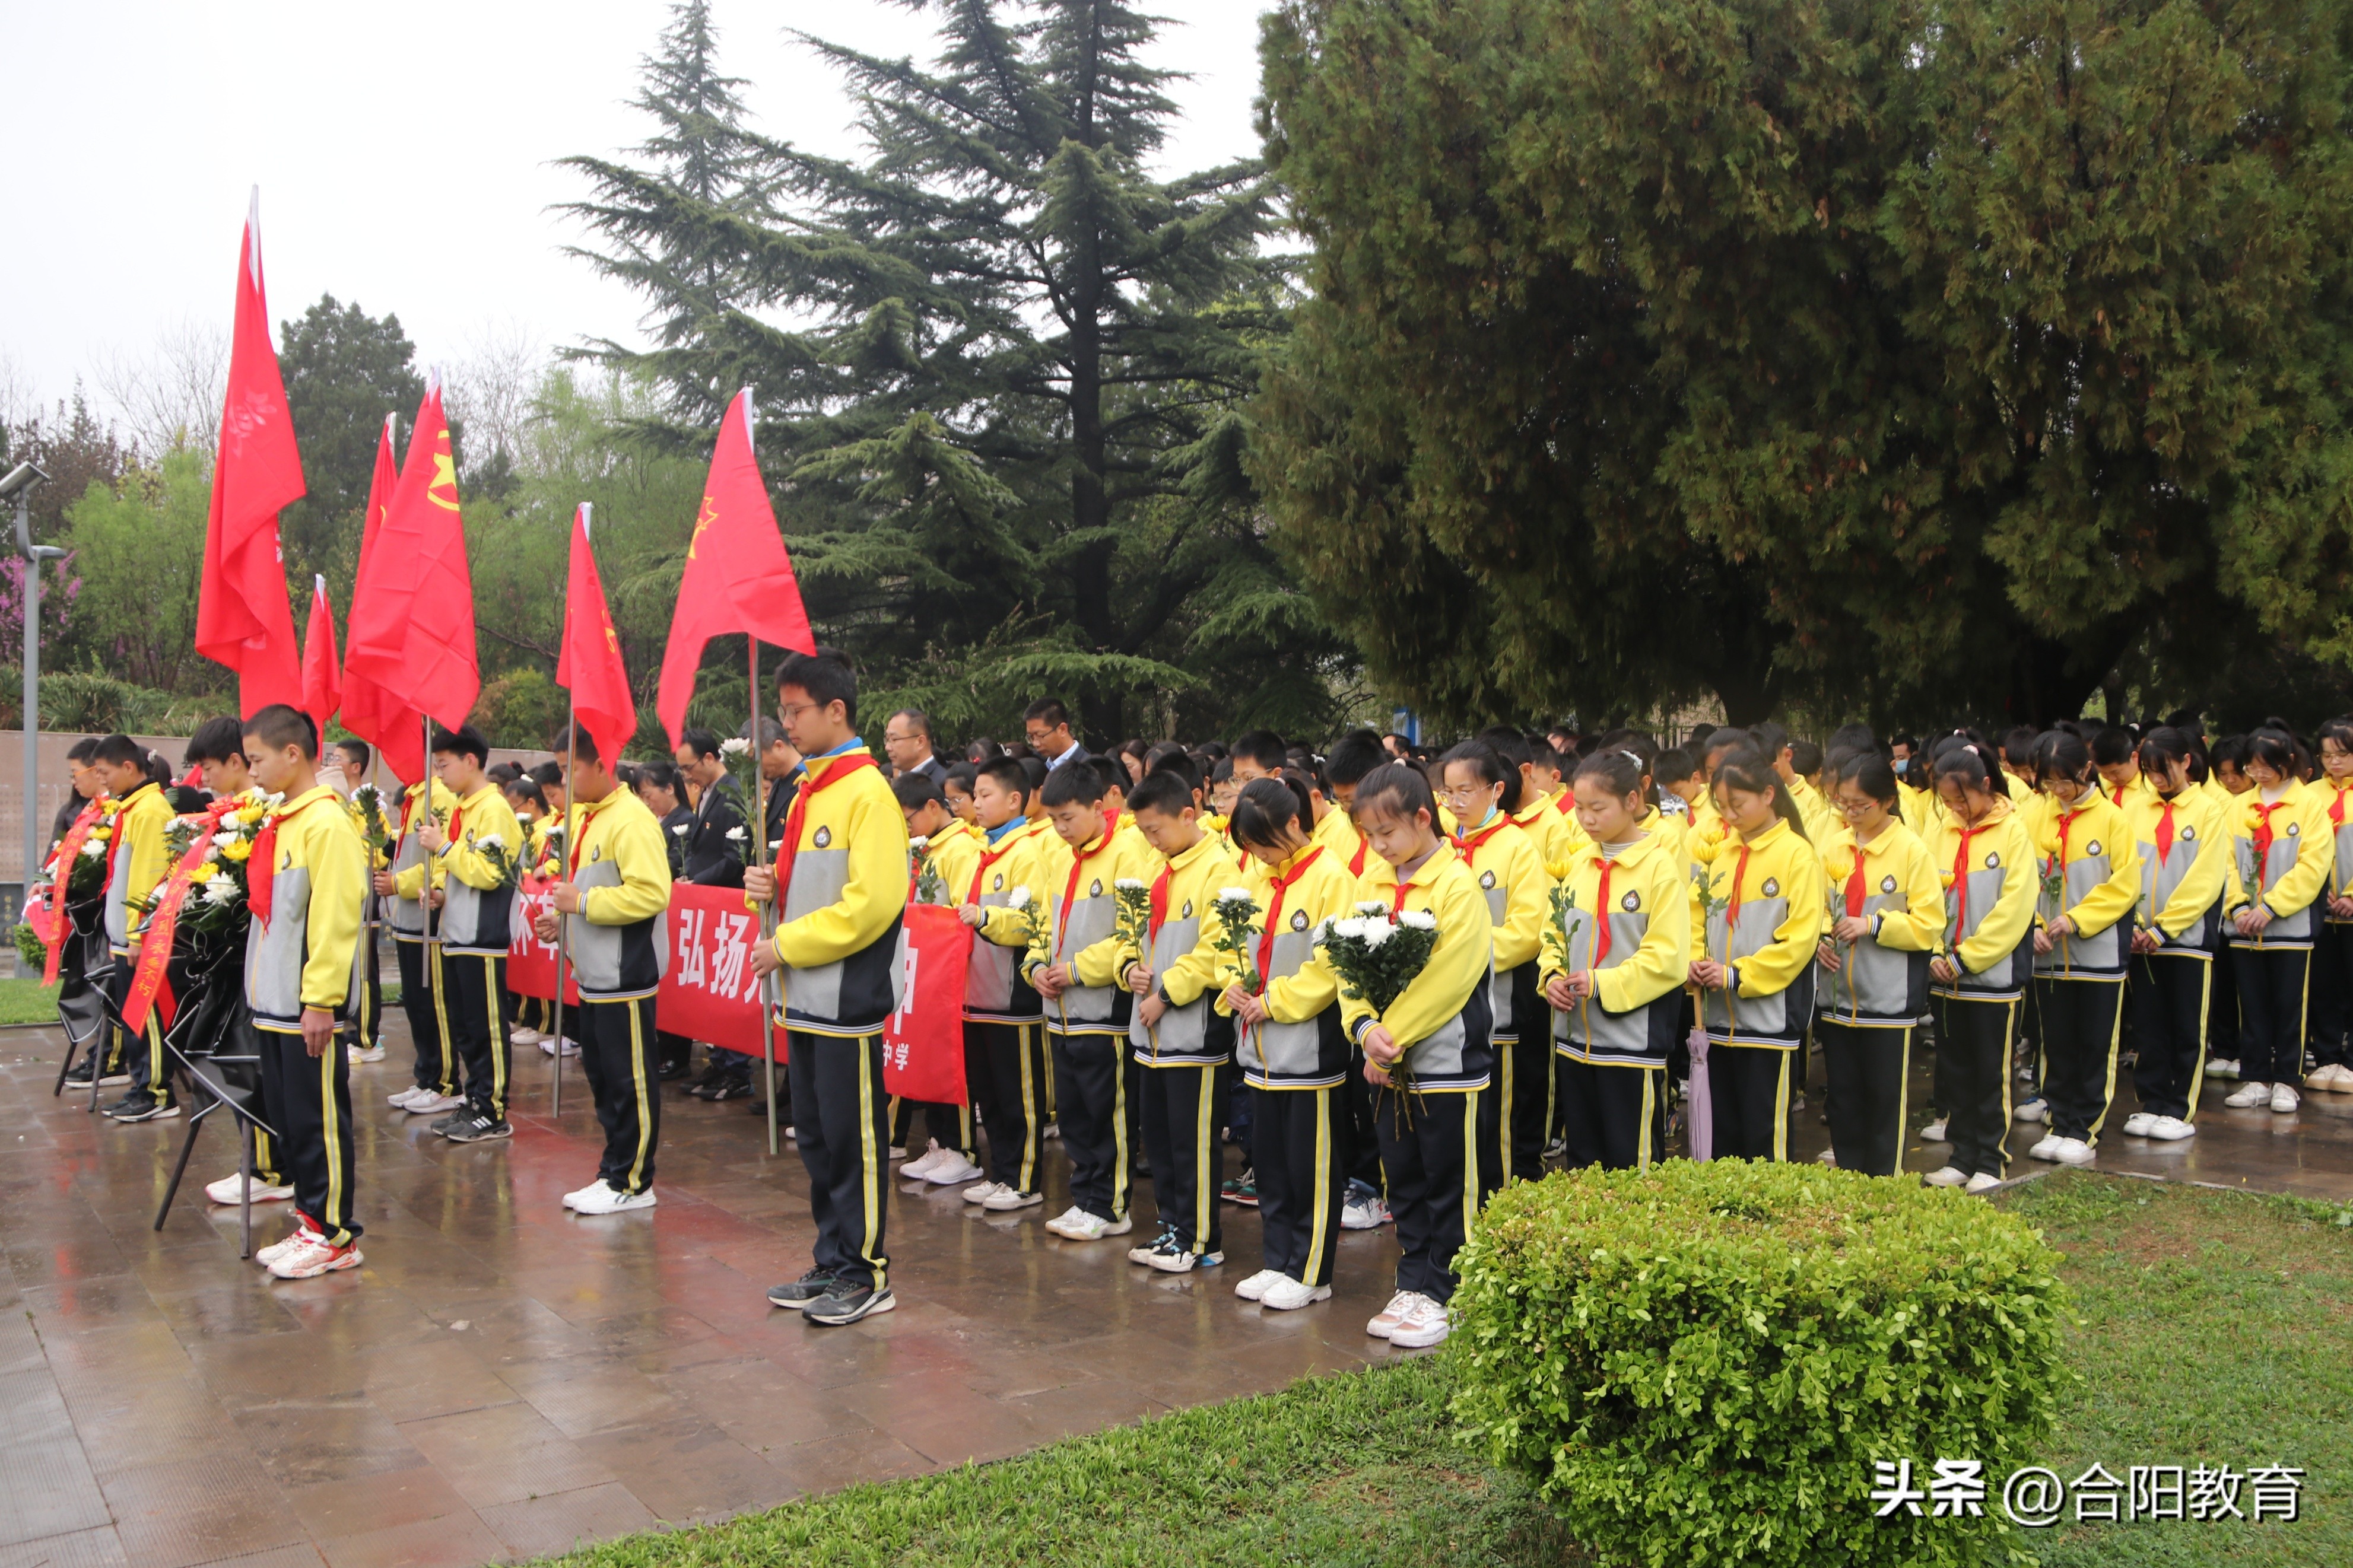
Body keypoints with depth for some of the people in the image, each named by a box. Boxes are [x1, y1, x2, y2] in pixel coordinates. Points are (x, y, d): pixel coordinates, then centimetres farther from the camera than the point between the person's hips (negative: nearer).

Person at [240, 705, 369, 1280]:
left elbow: (334, 919, -19)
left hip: (310, 1006, -9)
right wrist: (263, 991, 17)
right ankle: (311, 1222, 23)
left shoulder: (327, 824, -15)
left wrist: (321, 1000, -20)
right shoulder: (279, 822, 13)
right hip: (275, 1001, 9)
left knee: (319, 1120, -2)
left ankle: (336, 1236, 7)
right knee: (288, 1115, 14)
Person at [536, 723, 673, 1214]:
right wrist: (563, 917, 7)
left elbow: (651, 893, -26)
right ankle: (614, 1173, 25)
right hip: (594, 975, 10)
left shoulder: (631, 820, -17)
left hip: (625, 978, -10)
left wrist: (583, 902, -21)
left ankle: (632, 1184, 8)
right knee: (602, 1077, 16)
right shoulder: (586, 818, 14)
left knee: (629, 1082, -1)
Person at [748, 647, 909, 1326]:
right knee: (815, 1137, 15)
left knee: (855, 1141, 1)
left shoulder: (867, 793, -15)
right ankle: (832, 1263, 26)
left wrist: (787, 946, -17)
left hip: (848, 999, -9)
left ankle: (866, 1274, 12)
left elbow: (871, 903, -22)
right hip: (804, 997, 9)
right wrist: (771, 885, 3)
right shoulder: (808, 790, 14)